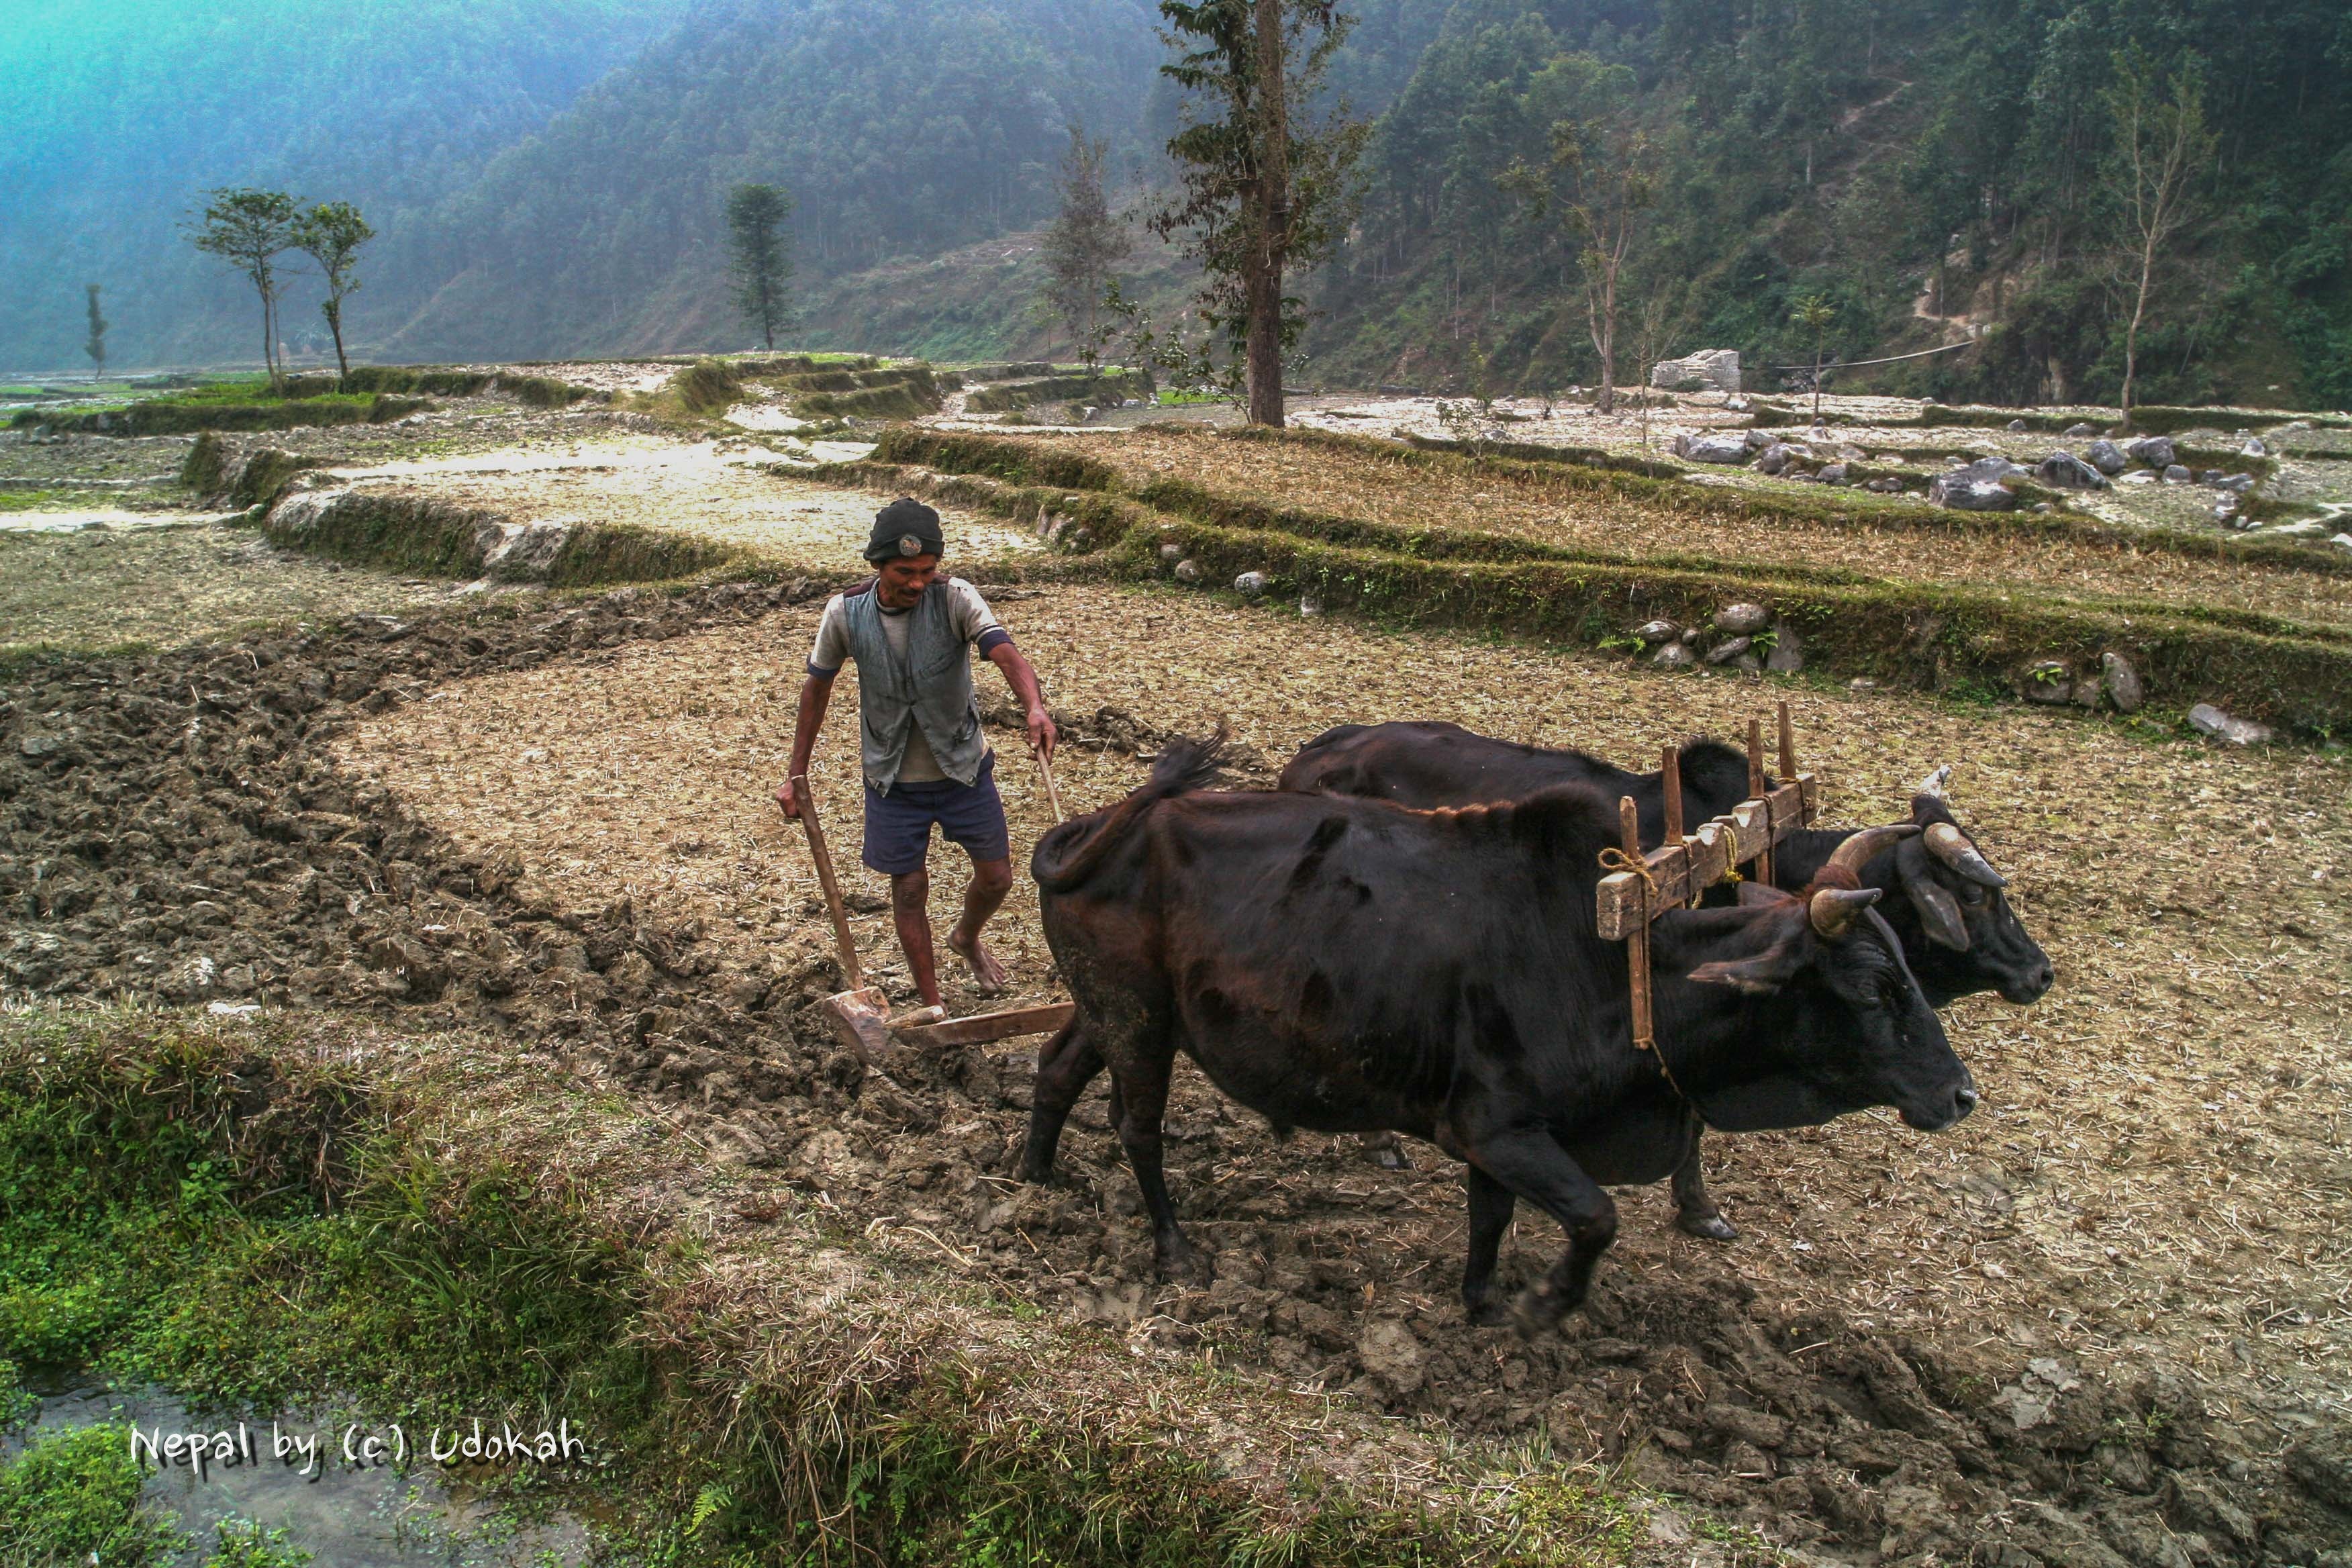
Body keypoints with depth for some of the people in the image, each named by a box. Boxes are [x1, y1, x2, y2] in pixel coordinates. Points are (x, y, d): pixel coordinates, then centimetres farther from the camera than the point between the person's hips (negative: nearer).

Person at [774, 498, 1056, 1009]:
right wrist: (796, 775, 3)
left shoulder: (955, 599, -19)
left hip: (964, 769, 0)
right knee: (909, 891, 6)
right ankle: (933, 1009, 24)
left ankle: (967, 939, 46)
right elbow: (817, 687, 0)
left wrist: (1034, 707, -57)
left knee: (996, 877, 10)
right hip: (894, 780, 0)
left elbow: (1006, 654, -35)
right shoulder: (845, 613, -14)